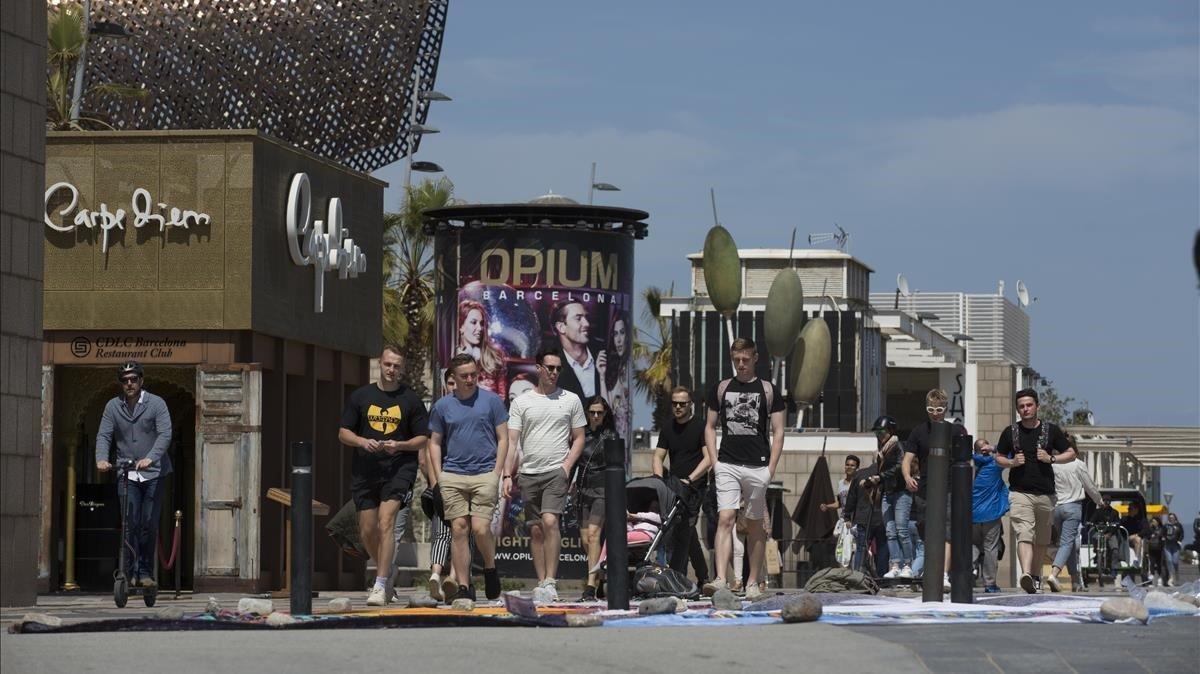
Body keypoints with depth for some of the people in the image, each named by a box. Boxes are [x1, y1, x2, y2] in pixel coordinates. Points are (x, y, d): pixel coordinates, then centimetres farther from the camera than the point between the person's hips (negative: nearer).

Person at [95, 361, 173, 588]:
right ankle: (130, 572, -5)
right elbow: (103, 435, 1)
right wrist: (101, 458, -19)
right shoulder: (113, 406, 6)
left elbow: (165, 434, -11)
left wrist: (150, 458, -26)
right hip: (127, 473, 1)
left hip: (153, 473, -1)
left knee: (149, 524, -1)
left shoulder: (156, 403, -2)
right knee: (129, 524, -8)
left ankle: (146, 572, 7)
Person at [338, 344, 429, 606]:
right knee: (367, 531, 7)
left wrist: (398, 445, -12)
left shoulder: (410, 400, 5)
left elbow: (423, 440, 6)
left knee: (385, 523, -18)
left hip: (399, 469, -3)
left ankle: (380, 586, -18)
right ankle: (384, 574, 31)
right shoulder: (361, 396, 10)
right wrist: (362, 442, -9)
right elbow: (343, 433, 12)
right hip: (365, 470, 3)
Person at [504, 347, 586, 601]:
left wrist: (566, 466, -5)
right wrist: (507, 475, -5)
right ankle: (542, 583, 11)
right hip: (528, 474, 2)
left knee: (550, 521, -20)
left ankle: (551, 581, -18)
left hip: (556, 472, -2)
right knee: (535, 530, 5)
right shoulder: (521, 402, 7)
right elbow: (511, 441, 4)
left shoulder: (570, 400, 7)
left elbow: (578, 438, 10)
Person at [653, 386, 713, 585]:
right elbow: (658, 457, 12)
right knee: (688, 533, 11)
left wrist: (689, 479, -19)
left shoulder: (700, 426, -4)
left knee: (682, 531, -18)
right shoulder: (668, 427, 14)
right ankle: (702, 576, 22)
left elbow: (708, 459, -11)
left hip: (694, 487, -6)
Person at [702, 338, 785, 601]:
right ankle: (720, 579, -22)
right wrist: (714, 460, 2)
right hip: (727, 466, 1)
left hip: (757, 467, -1)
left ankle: (753, 583, 14)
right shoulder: (721, 389, 11)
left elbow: (777, 432, 5)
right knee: (725, 519, -13)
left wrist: (771, 468, -4)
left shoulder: (768, 390, 6)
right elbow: (710, 427, 15)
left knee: (755, 525, 6)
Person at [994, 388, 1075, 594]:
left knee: (1042, 539, 13)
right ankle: (1026, 575, -34)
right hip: (1019, 493, -2)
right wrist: (1012, 462, -5)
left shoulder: (1051, 430, 5)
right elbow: (998, 458, 16)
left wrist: (1051, 458, -7)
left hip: (1045, 493, 2)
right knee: (1024, 535, -19)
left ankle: (1036, 575, 30)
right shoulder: (1010, 432, 6)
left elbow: (1071, 453, 11)